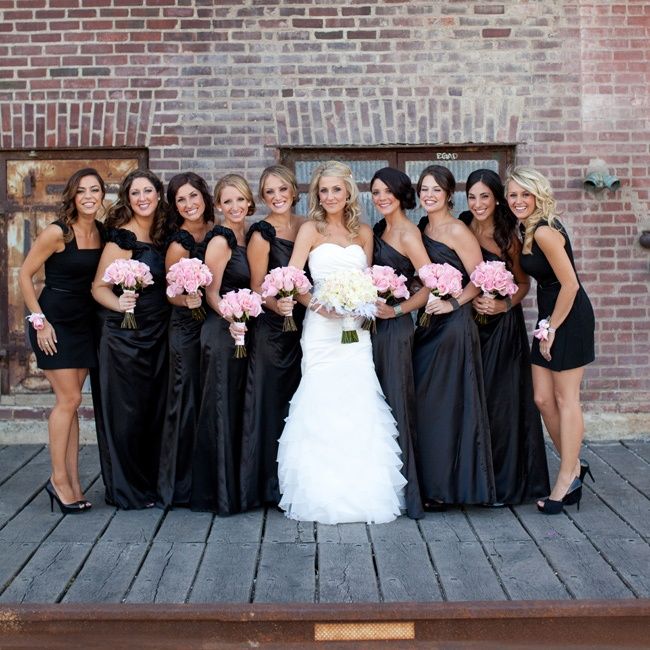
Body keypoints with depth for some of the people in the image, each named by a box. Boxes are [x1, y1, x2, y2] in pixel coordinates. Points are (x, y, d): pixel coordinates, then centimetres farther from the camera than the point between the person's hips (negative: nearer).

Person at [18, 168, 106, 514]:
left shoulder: (102, 232, 3)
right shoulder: (57, 232, -14)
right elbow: (25, 275, -10)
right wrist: (39, 320, -12)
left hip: (84, 323, 6)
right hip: (54, 322, -6)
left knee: (70, 402, 9)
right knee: (69, 399, -7)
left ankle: (71, 481, 13)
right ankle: (59, 478, 5)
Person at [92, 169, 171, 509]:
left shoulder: (161, 235, 8)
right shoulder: (122, 237, -11)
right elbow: (99, 287, -13)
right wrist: (119, 303, -31)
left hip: (157, 334, 7)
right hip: (125, 336, -7)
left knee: (154, 410, 13)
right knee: (126, 411, 1)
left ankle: (149, 483, 26)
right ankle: (126, 490, 14)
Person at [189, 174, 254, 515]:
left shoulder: (246, 237, 13)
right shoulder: (220, 239, -10)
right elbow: (211, 292, -13)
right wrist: (232, 319, -27)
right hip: (221, 332, -8)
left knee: (236, 410, 14)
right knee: (220, 410, -2)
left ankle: (234, 488, 24)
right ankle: (218, 494, 7)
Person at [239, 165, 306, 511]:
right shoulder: (261, 233, -7)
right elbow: (257, 288, -8)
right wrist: (277, 305, -25)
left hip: (302, 325, 6)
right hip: (271, 327, -5)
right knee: (269, 402, -1)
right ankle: (266, 485, 9)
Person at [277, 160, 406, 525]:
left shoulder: (364, 232, 13)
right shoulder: (311, 230, 3)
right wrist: (317, 303, -17)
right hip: (322, 326, -3)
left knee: (359, 405, 0)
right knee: (322, 403, -4)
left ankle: (362, 492, 10)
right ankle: (324, 494, 5)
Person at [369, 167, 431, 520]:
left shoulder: (408, 233, -9)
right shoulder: (379, 229, 15)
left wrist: (397, 310, -17)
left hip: (395, 327, -8)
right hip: (375, 324, 8)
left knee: (396, 404, -5)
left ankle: (408, 494, 2)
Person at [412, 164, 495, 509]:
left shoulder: (457, 231, -8)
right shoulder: (421, 229, 14)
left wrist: (453, 303, -18)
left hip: (452, 325, -7)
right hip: (426, 325, 8)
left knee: (444, 404, -4)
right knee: (423, 404, 8)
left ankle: (445, 488, 6)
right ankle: (428, 483, 17)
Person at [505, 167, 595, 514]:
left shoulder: (545, 232, -19)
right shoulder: (528, 230, 10)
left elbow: (570, 284, -21)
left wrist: (552, 330, -15)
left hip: (569, 317, -9)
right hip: (550, 316, 9)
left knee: (565, 398, -2)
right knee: (543, 398, 9)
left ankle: (566, 479, 8)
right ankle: (574, 469, 23)